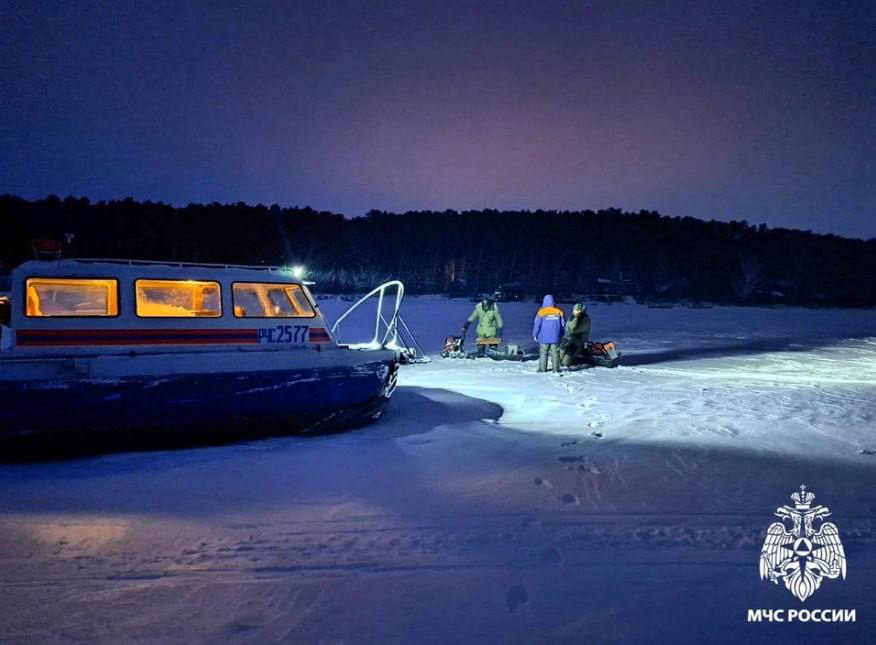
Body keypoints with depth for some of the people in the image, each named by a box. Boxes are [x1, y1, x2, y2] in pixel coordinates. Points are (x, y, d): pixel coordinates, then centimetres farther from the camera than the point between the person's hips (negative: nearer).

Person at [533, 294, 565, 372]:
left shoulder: (542, 311, -8)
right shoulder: (559, 311, 1)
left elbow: (537, 324, -6)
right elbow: (563, 324, 8)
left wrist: (535, 335, 5)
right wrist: (561, 334, 20)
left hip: (544, 337, -2)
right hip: (555, 337, 2)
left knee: (543, 353, 5)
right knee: (555, 353, 7)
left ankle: (542, 368, 5)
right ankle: (556, 368, 7)